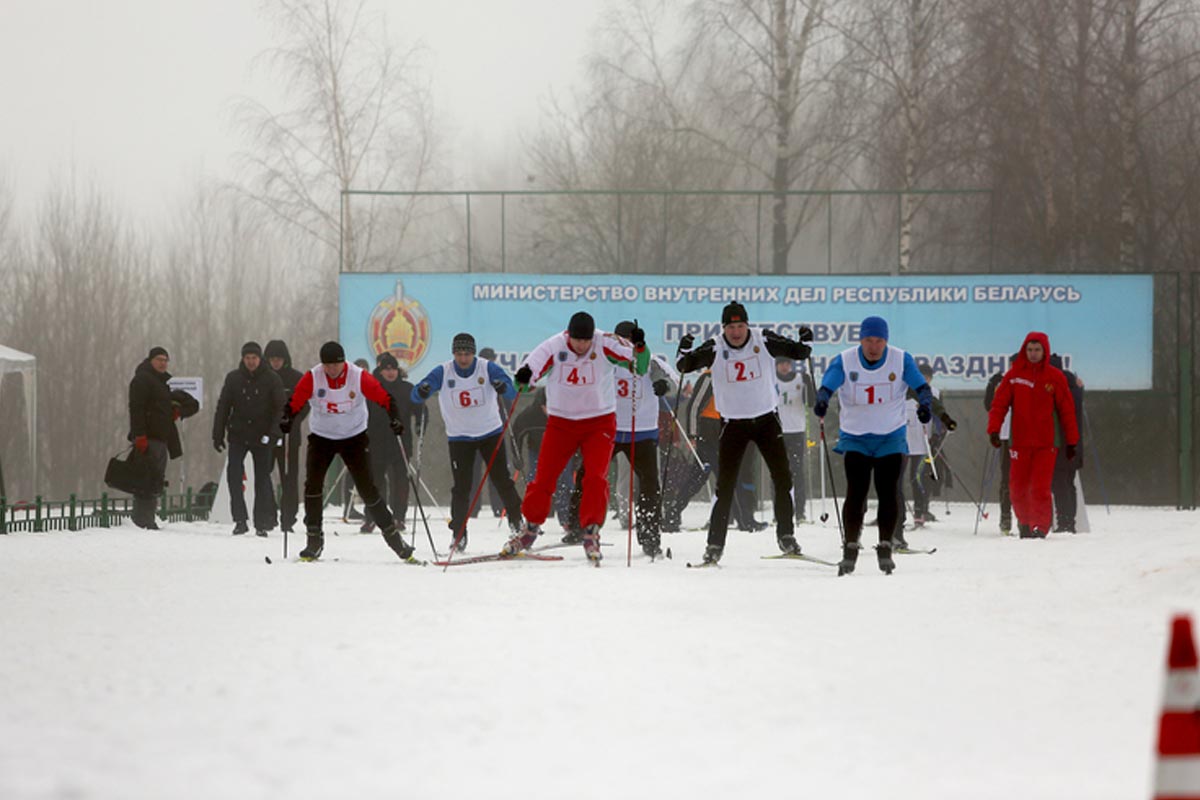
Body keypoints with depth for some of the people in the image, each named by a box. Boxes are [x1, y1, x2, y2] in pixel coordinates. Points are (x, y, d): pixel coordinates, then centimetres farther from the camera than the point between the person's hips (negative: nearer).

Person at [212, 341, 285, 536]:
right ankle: (240, 519, -7)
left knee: (262, 477, 2)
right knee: (234, 473, -12)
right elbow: (223, 407, 8)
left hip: (262, 437, -1)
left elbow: (280, 408, -2)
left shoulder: (271, 379, -1)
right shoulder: (233, 378, 4)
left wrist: (275, 432, -15)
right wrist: (218, 435, 4)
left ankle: (262, 522, 10)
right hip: (238, 435, 1)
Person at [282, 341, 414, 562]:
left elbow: (385, 398, -14)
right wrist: (287, 419, -34)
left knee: (367, 488, -5)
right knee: (312, 484, -14)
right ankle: (314, 539, -3)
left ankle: (392, 533, 6)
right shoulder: (312, 378, -16)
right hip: (321, 437, 1)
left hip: (354, 437, -1)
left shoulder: (359, 377, -17)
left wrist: (394, 419, -29)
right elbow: (294, 402, -14)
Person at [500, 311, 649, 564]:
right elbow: (533, 366, -23)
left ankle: (591, 532, -2)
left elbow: (639, 366, -18)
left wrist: (639, 348, -38)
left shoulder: (605, 344, -14)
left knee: (596, 478, -15)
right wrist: (523, 377, -47)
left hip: (599, 422, -1)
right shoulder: (554, 347, -13)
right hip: (561, 421, 1)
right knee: (544, 477, 0)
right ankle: (530, 528, 19)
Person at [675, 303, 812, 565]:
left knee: (783, 478, -2)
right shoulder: (715, 349, -9)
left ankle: (785, 535, 13)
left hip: (766, 418, 1)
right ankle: (715, 545, -1)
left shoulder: (764, 341, -7)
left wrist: (804, 344, -22)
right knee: (725, 485, -4)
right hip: (733, 423, -1)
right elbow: (685, 366, -15)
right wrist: (686, 354, -35)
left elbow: (796, 352, -2)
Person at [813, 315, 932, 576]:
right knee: (856, 493, -11)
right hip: (855, 438, -1)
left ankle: (885, 547, 6)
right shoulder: (844, 362, -8)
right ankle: (850, 548, -3)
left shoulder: (901, 360, -6)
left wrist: (925, 403, -35)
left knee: (888, 493, -5)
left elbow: (921, 386, -13)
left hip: (891, 438, 1)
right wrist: (821, 401, -43)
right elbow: (826, 386, -19)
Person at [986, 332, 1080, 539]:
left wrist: (1072, 441, 6)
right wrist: (994, 429, -10)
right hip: (1020, 442, 2)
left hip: (1046, 443, -1)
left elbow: (1067, 410, 6)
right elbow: (999, 403, 4)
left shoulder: (1055, 377, 2)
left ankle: (1040, 527, -7)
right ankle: (1024, 524, 23)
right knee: (1018, 488, 4)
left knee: (1041, 488, -11)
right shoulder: (1014, 374, 4)